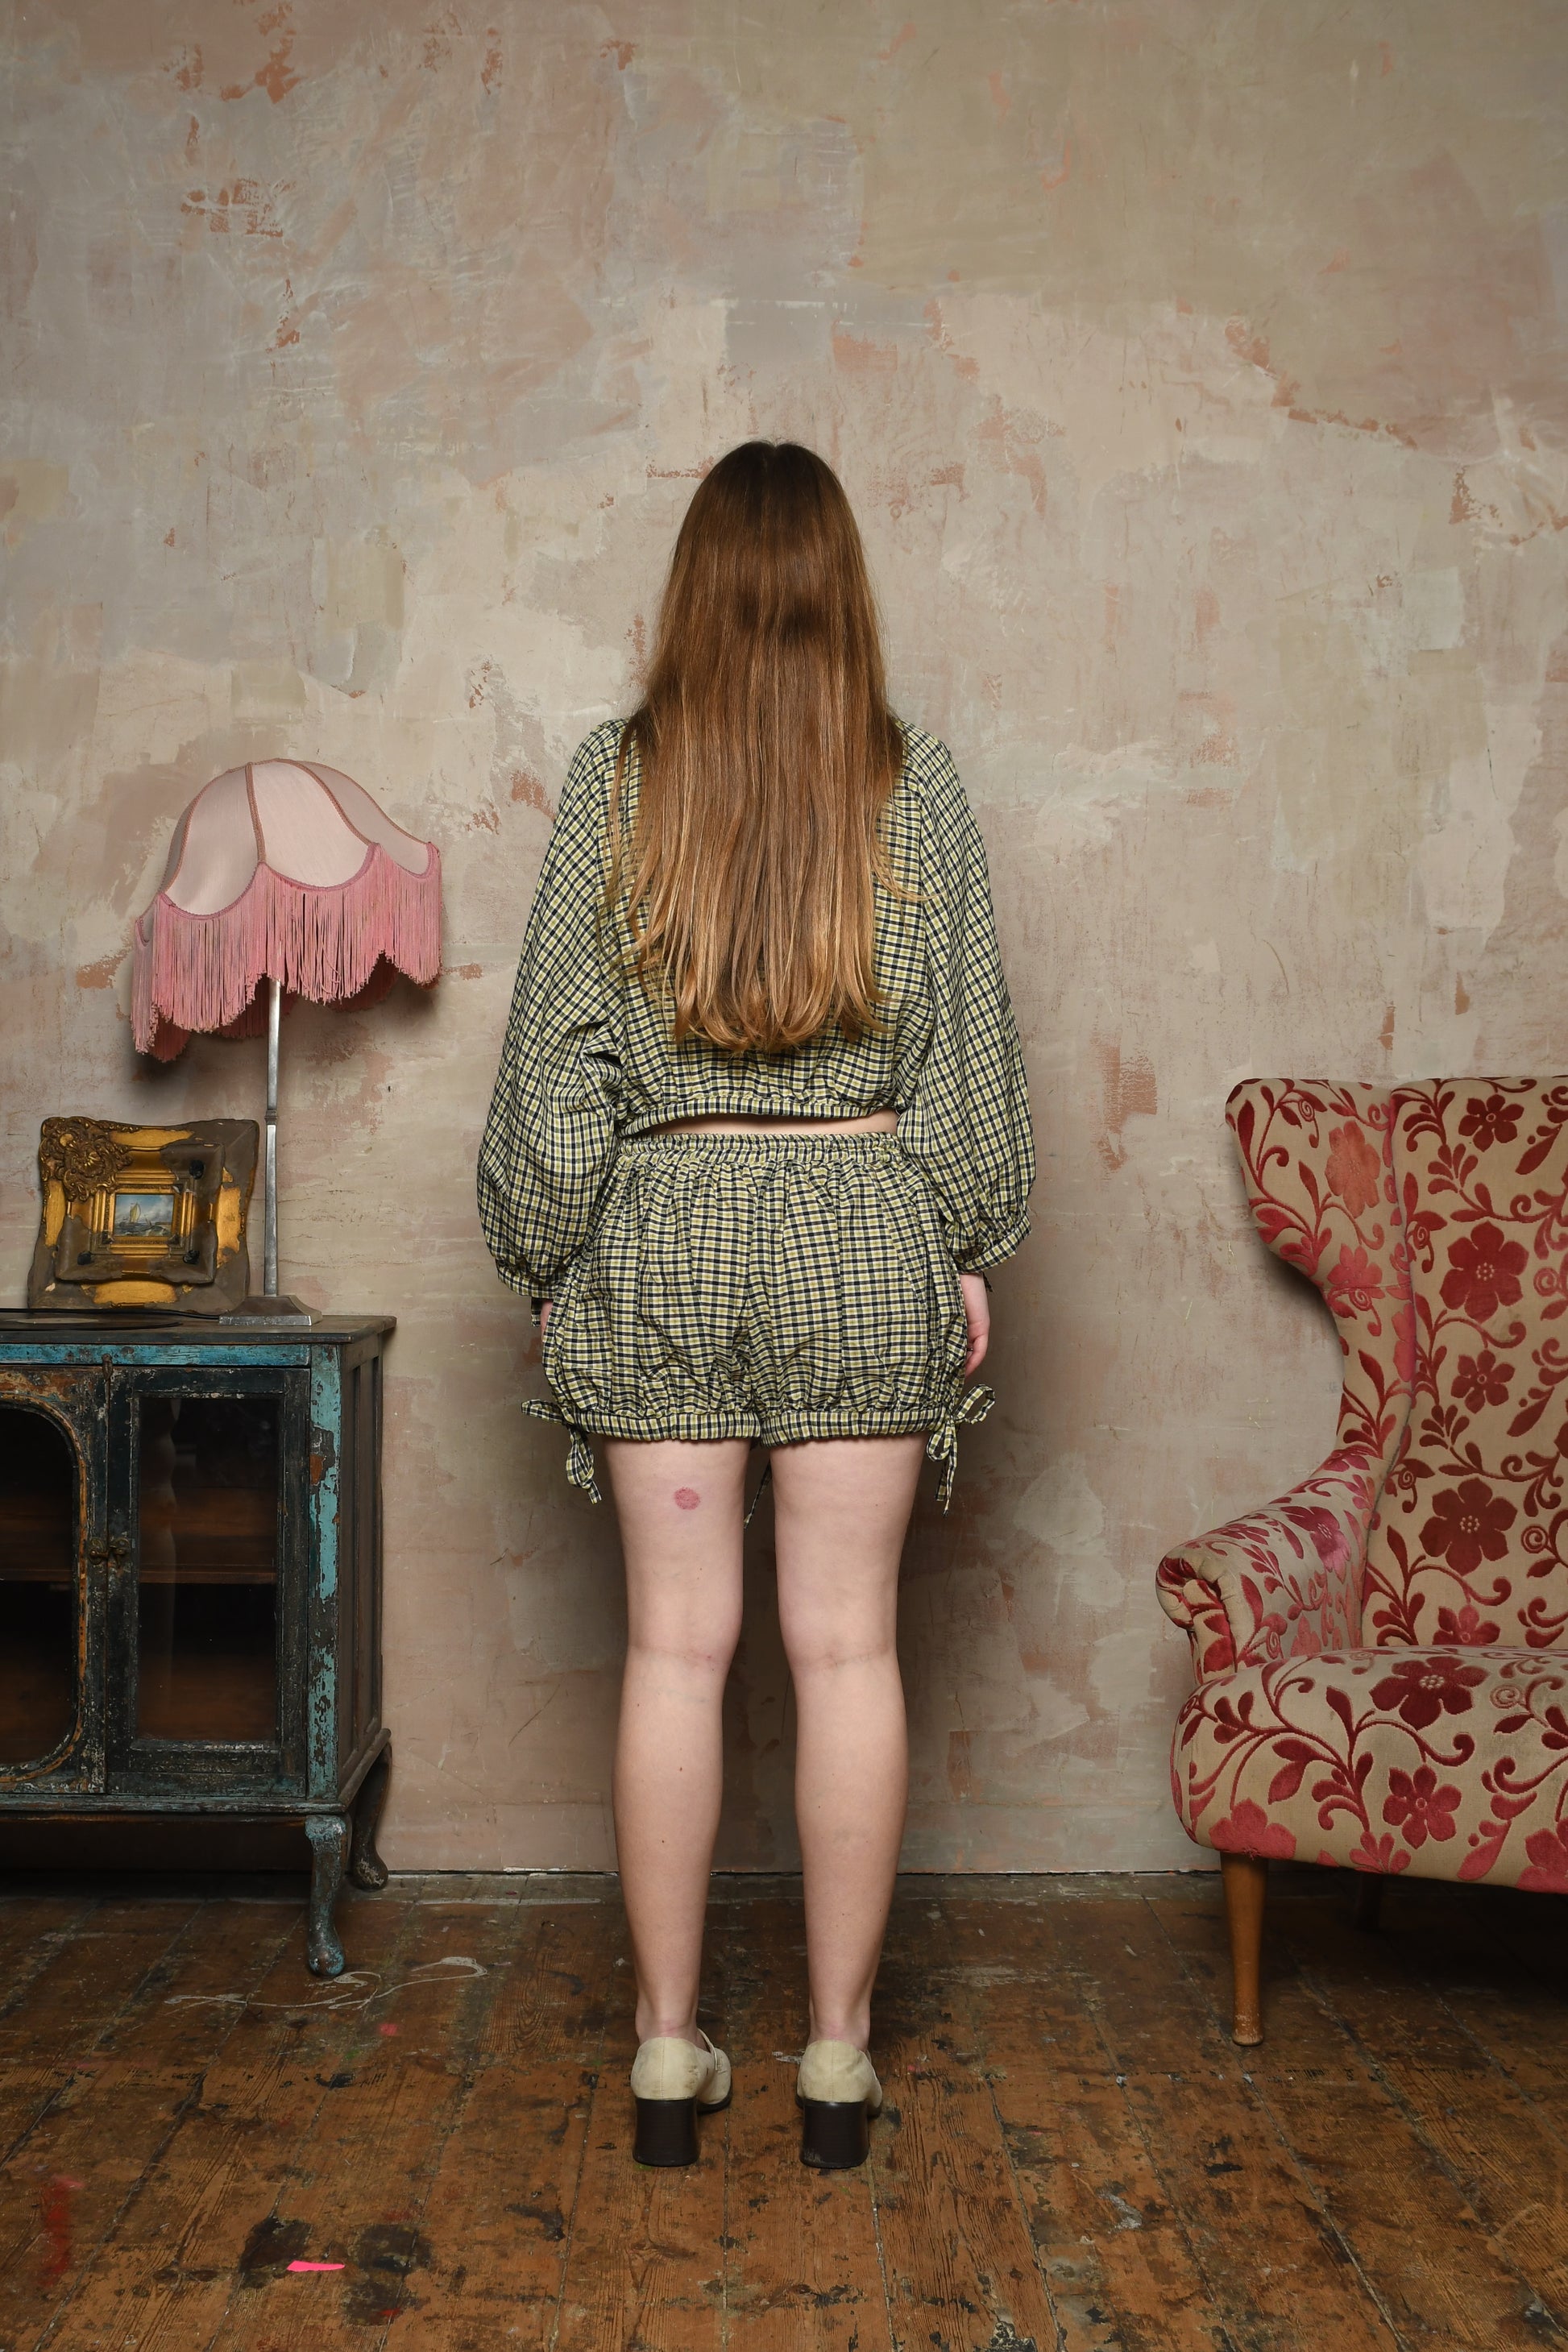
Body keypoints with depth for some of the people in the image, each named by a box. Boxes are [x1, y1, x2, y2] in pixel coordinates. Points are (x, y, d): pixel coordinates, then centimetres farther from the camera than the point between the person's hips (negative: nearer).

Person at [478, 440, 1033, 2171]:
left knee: (676, 1647, 8)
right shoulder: (915, 786, -1)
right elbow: (968, 1051, 1)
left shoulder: (616, 777, -1)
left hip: (661, 1231, 0)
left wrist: (543, 1254, 8)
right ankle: (838, 2057, 18)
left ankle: (668, 2052, 19)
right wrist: (970, 1251, 10)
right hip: (862, 1227, 0)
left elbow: (555, 1044, 0)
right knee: (847, 1648, 6)